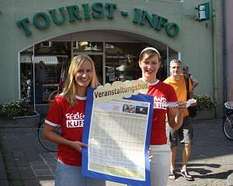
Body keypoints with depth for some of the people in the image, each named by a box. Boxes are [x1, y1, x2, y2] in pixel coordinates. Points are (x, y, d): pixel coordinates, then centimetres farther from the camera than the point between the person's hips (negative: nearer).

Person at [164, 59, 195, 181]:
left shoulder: (186, 79, 0)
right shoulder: (166, 83, -14)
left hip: (184, 115, 4)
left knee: (188, 143, -1)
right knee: (173, 146, 6)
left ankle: (184, 169, 16)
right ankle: (172, 169, 27)